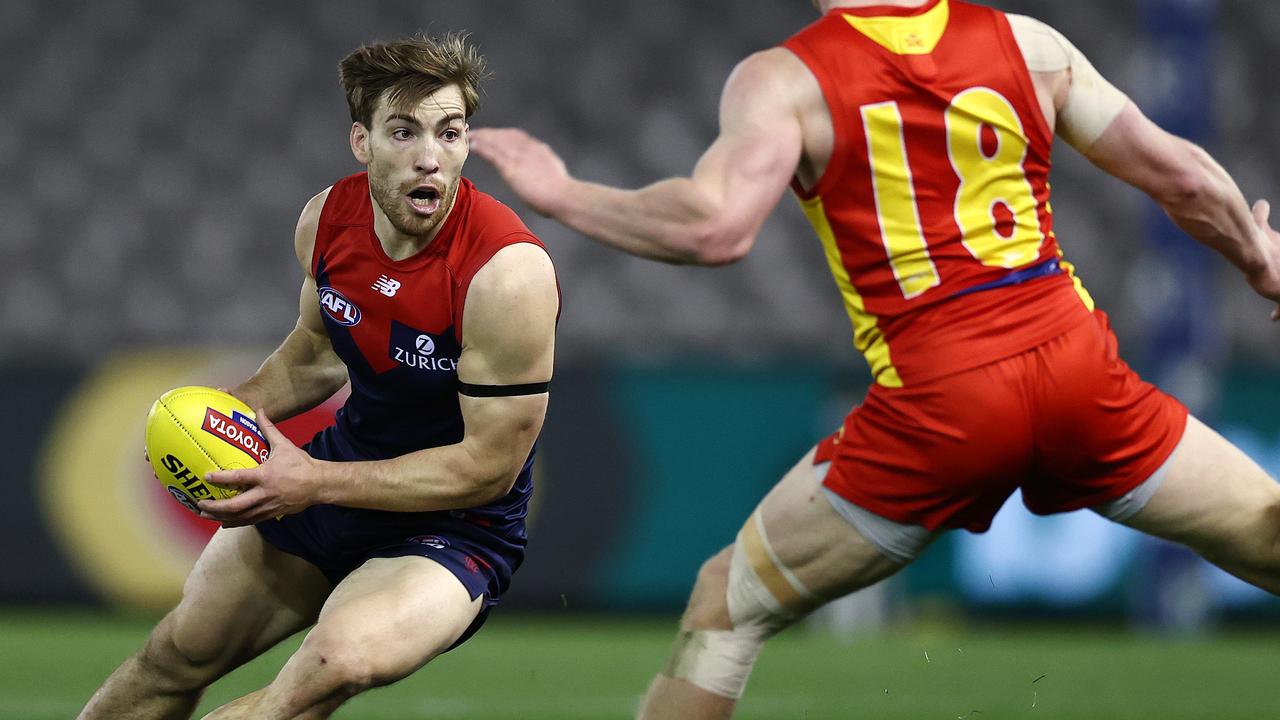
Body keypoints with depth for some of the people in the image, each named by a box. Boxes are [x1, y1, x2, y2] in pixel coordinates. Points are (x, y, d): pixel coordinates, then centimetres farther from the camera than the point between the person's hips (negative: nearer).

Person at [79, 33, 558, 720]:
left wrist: (314, 482, -25)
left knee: (338, 661, -35)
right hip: (341, 467, 6)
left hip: (459, 526, -6)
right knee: (179, 651, 13)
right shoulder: (328, 219, -7)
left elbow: (490, 465, -24)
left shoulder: (508, 274, -28)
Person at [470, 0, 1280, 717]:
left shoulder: (781, 79, 0)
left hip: (933, 403, -2)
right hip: (1074, 364, 3)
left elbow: (717, 228, -17)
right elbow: (1182, 177, 14)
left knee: (728, 604, 14)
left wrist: (563, 196, -2)